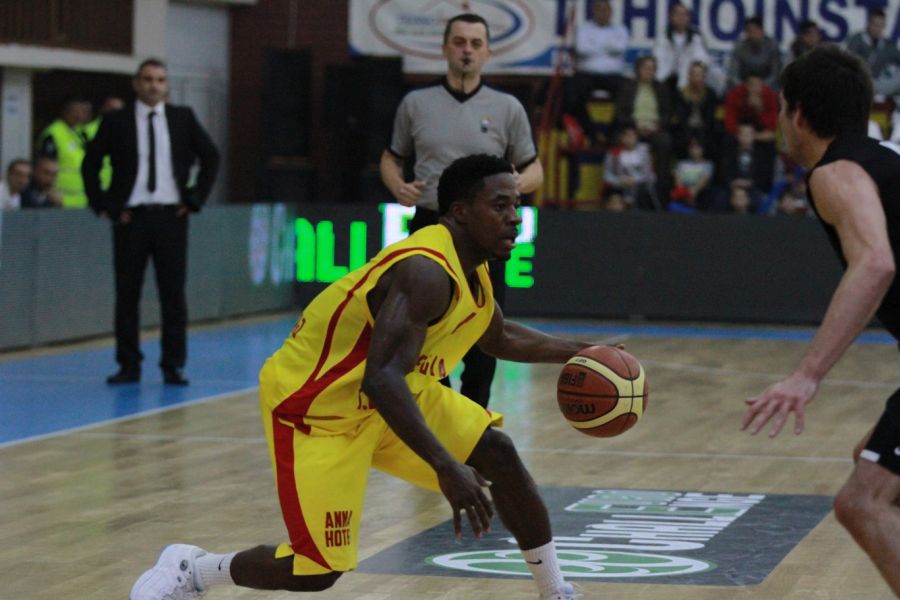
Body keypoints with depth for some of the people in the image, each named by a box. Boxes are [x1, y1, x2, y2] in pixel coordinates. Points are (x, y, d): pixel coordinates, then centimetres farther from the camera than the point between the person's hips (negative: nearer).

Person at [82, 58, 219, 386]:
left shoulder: (183, 118, 6)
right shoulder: (116, 121, 2)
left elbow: (210, 157, 11)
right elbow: (90, 164, 7)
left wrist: (195, 199, 4)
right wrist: (103, 206, 0)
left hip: (171, 215, 1)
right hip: (130, 217, 0)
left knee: (173, 294, 1)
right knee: (127, 294, 2)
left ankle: (173, 365, 6)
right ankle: (128, 365, 8)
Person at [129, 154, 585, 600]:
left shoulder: (470, 264, 1)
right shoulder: (427, 274, -30)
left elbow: (500, 339, 24)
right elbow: (381, 380, -42)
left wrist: (574, 352, 14)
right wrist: (445, 468, -48)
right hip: (315, 408, -9)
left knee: (497, 455, -1)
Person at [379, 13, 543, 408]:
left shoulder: (507, 108, 2)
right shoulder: (416, 104, 5)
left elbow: (533, 170, 6)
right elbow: (392, 157, 15)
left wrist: (517, 183, -17)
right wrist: (398, 187, -7)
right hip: (429, 228, 1)